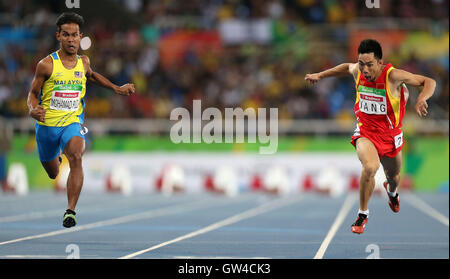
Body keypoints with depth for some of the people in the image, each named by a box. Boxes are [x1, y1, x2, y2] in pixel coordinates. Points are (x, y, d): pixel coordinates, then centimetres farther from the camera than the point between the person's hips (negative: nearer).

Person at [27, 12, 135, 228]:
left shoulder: (83, 62, 0)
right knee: (53, 174, 18)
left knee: (76, 157, -31)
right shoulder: (47, 64, -12)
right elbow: (33, 93, -2)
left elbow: (92, 76, 26)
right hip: (47, 124, 0)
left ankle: (70, 210, -34)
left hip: (72, 123, 0)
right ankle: (56, 158, 59)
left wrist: (116, 89, 17)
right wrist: (32, 109, -24)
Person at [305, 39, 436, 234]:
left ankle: (391, 190, 62)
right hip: (365, 131, 0)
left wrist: (421, 99, -41)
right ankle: (363, 214, -11)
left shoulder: (393, 75, -24)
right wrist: (320, 75, 17)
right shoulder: (357, 71, -13)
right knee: (370, 167, -29)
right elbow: (347, 67, 13)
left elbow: (429, 82, -21)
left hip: (390, 134, 0)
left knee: (393, 176, 21)